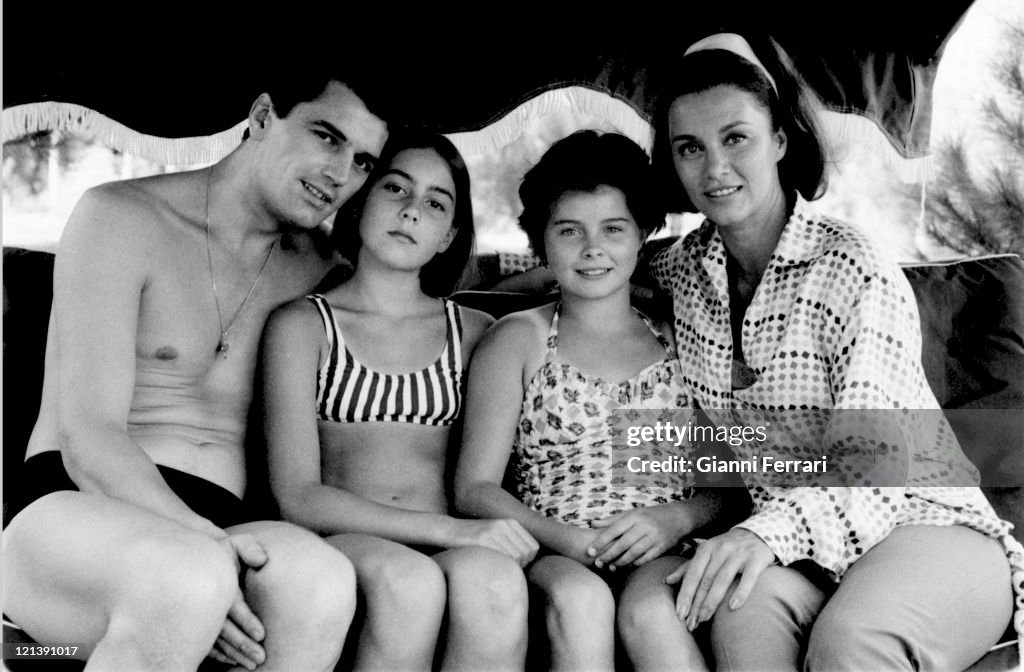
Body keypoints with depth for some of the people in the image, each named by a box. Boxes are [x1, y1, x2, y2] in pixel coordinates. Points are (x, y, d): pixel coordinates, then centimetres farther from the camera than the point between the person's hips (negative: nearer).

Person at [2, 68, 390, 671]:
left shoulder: (312, 275, 13)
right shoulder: (120, 216, -1)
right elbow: (88, 440, -10)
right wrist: (200, 541, -29)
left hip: (216, 532, 4)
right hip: (73, 511, -3)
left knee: (321, 580, -32)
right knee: (191, 580, -39)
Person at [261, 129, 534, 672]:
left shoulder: (474, 332, 15)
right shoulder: (303, 324, 6)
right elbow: (298, 497, -5)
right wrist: (448, 529, -17)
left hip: (448, 549, 2)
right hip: (341, 541, -2)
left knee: (494, 578, -32)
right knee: (409, 580, -35)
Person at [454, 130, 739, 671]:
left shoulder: (681, 342, 16)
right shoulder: (518, 340, 12)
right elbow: (475, 488, 3)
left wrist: (676, 518, -11)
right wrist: (573, 540, -13)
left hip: (665, 556, 1)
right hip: (553, 558, 0)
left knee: (649, 610, -32)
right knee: (579, 598, -34)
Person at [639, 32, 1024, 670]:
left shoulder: (856, 268, -13)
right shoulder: (680, 271, 4)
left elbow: (870, 460, -21)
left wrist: (770, 531, -36)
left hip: (925, 525, -3)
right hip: (797, 549, 4)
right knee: (743, 609, -33)